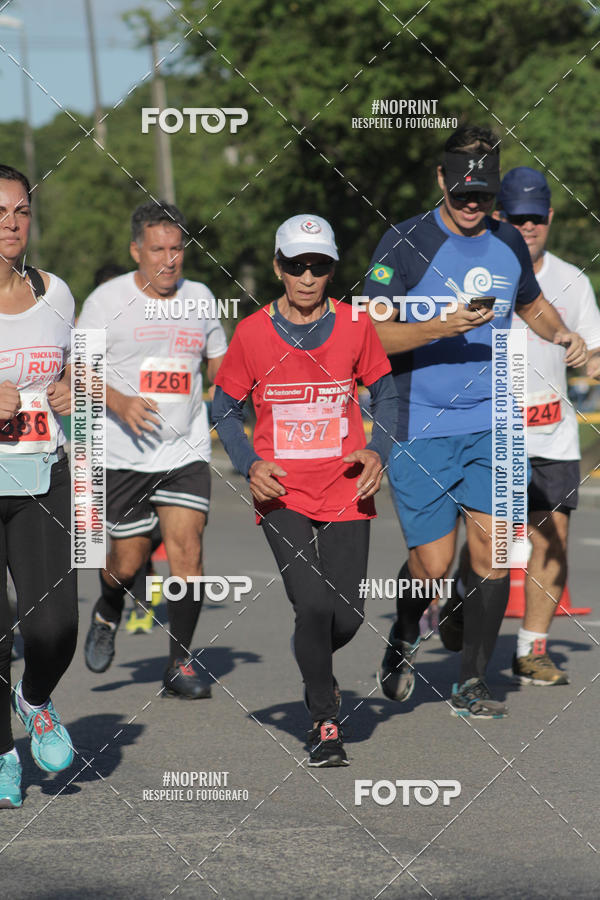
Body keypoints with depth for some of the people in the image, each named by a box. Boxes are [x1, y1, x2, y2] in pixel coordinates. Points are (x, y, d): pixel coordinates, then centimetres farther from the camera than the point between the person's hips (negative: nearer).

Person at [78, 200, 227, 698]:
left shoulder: (199, 298, 8)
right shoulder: (106, 301, -4)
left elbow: (220, 364, 21)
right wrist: (120, 403, -20)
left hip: (187, 451, 2)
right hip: (125, 454, -2)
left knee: (187, 546, -12)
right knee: (129, 560, 4)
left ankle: (180, 664, -2)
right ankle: (107, 615, 40)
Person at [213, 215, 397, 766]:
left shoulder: (355, 325, -1)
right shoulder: (252, 333, -3)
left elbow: (385, 393, 13)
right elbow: (225, 408, 8)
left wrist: (378, 452, -3)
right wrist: (250, 465, -7)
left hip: (346, 491, 2)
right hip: (282, 495, -2)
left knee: (347, 617, -1)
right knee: (314, 605, -17)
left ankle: (315, 668, 35)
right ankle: (326, 721, 1)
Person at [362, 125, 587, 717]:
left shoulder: (509, 245, 8)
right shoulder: (405, 243, -8)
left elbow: (532, 305, 28)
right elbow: (372, 335, -12)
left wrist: (561, 335, 7)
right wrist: (442, 327, -26)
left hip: (492, 427, 4)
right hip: (419, 430, -4)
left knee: (491, 549, -4)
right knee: (433, 564, -3)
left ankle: (471, 684, 7)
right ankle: (404, 639, 29)